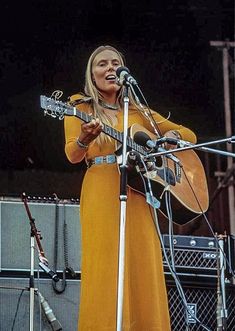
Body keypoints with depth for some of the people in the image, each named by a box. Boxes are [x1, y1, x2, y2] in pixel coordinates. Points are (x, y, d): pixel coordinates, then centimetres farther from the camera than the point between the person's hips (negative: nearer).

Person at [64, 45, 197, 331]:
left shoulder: (138, 111, 21)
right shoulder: (80, 105, 12)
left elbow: (189, 135, 23)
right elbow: (73, 155, -1)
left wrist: (170, 136, 1)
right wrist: (85, 139, -23)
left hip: (139, 196, 3)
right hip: (101, 194, -3)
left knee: (143, 272, -6)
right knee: (106, 271, -14)